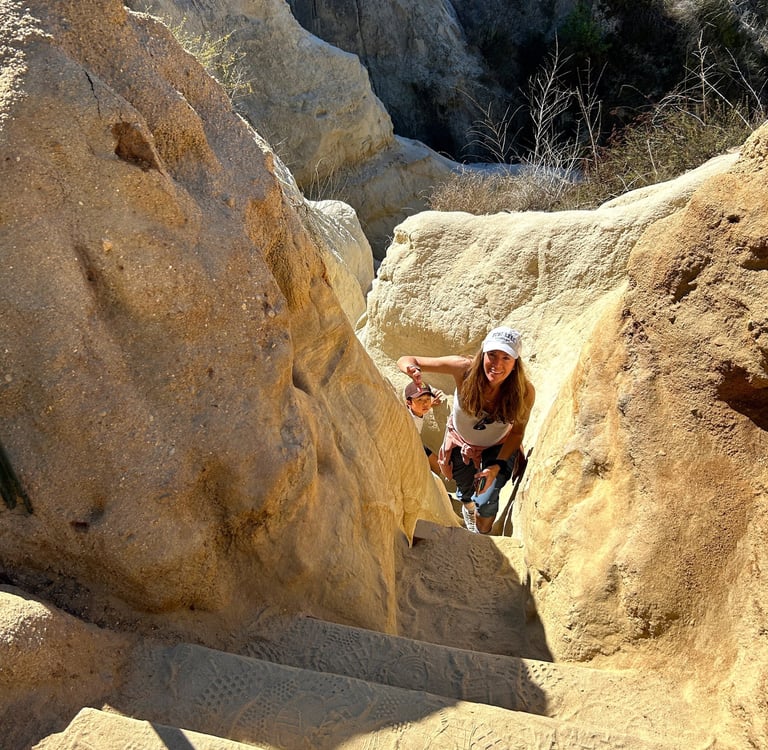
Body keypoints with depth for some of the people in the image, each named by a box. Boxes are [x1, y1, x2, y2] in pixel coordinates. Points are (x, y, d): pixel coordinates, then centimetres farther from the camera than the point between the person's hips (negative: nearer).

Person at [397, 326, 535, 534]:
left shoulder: (525, 392, -34)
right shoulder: (465, 369, -37)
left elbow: (517, 433, -16)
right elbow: (406, 360, -34)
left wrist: (497, 466, -28)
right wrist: (411, 367, -58)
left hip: (498, 447, -1)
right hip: (462, 443, 1)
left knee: (486, 502, -8)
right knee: (466, 494, 20)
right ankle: (468, 509, 62)